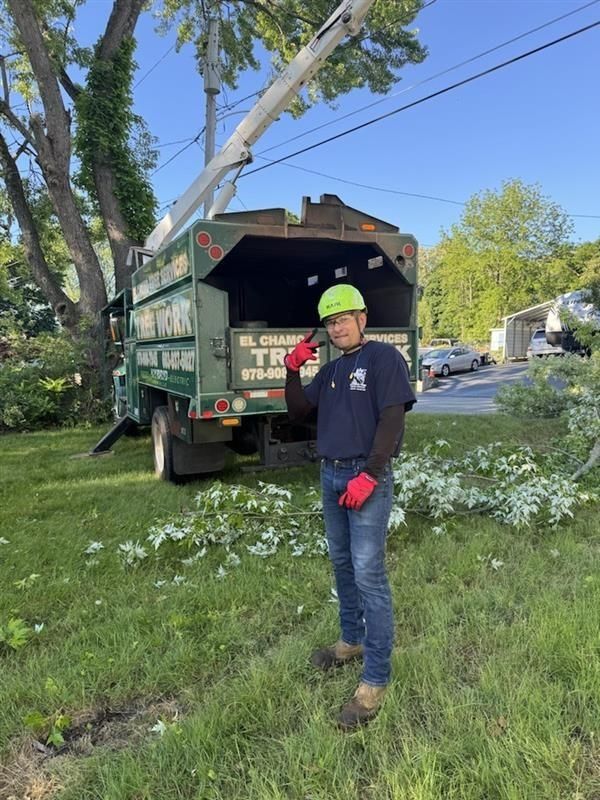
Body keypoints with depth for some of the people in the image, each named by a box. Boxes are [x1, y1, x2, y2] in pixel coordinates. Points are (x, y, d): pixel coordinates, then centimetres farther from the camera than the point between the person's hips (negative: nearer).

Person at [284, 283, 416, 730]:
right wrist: (293, 371, -1)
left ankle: (375, 681, 3)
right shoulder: (331, 370, 15)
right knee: (342, 564, 17)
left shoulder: (384, 357, -7)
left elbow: (392, 420, -15)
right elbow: (298, 413, 14)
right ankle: (352, 641, 36)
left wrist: (368, 476, -21)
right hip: (331, 476, 8)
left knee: (368, 574, -7)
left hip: (368, 479, -7)